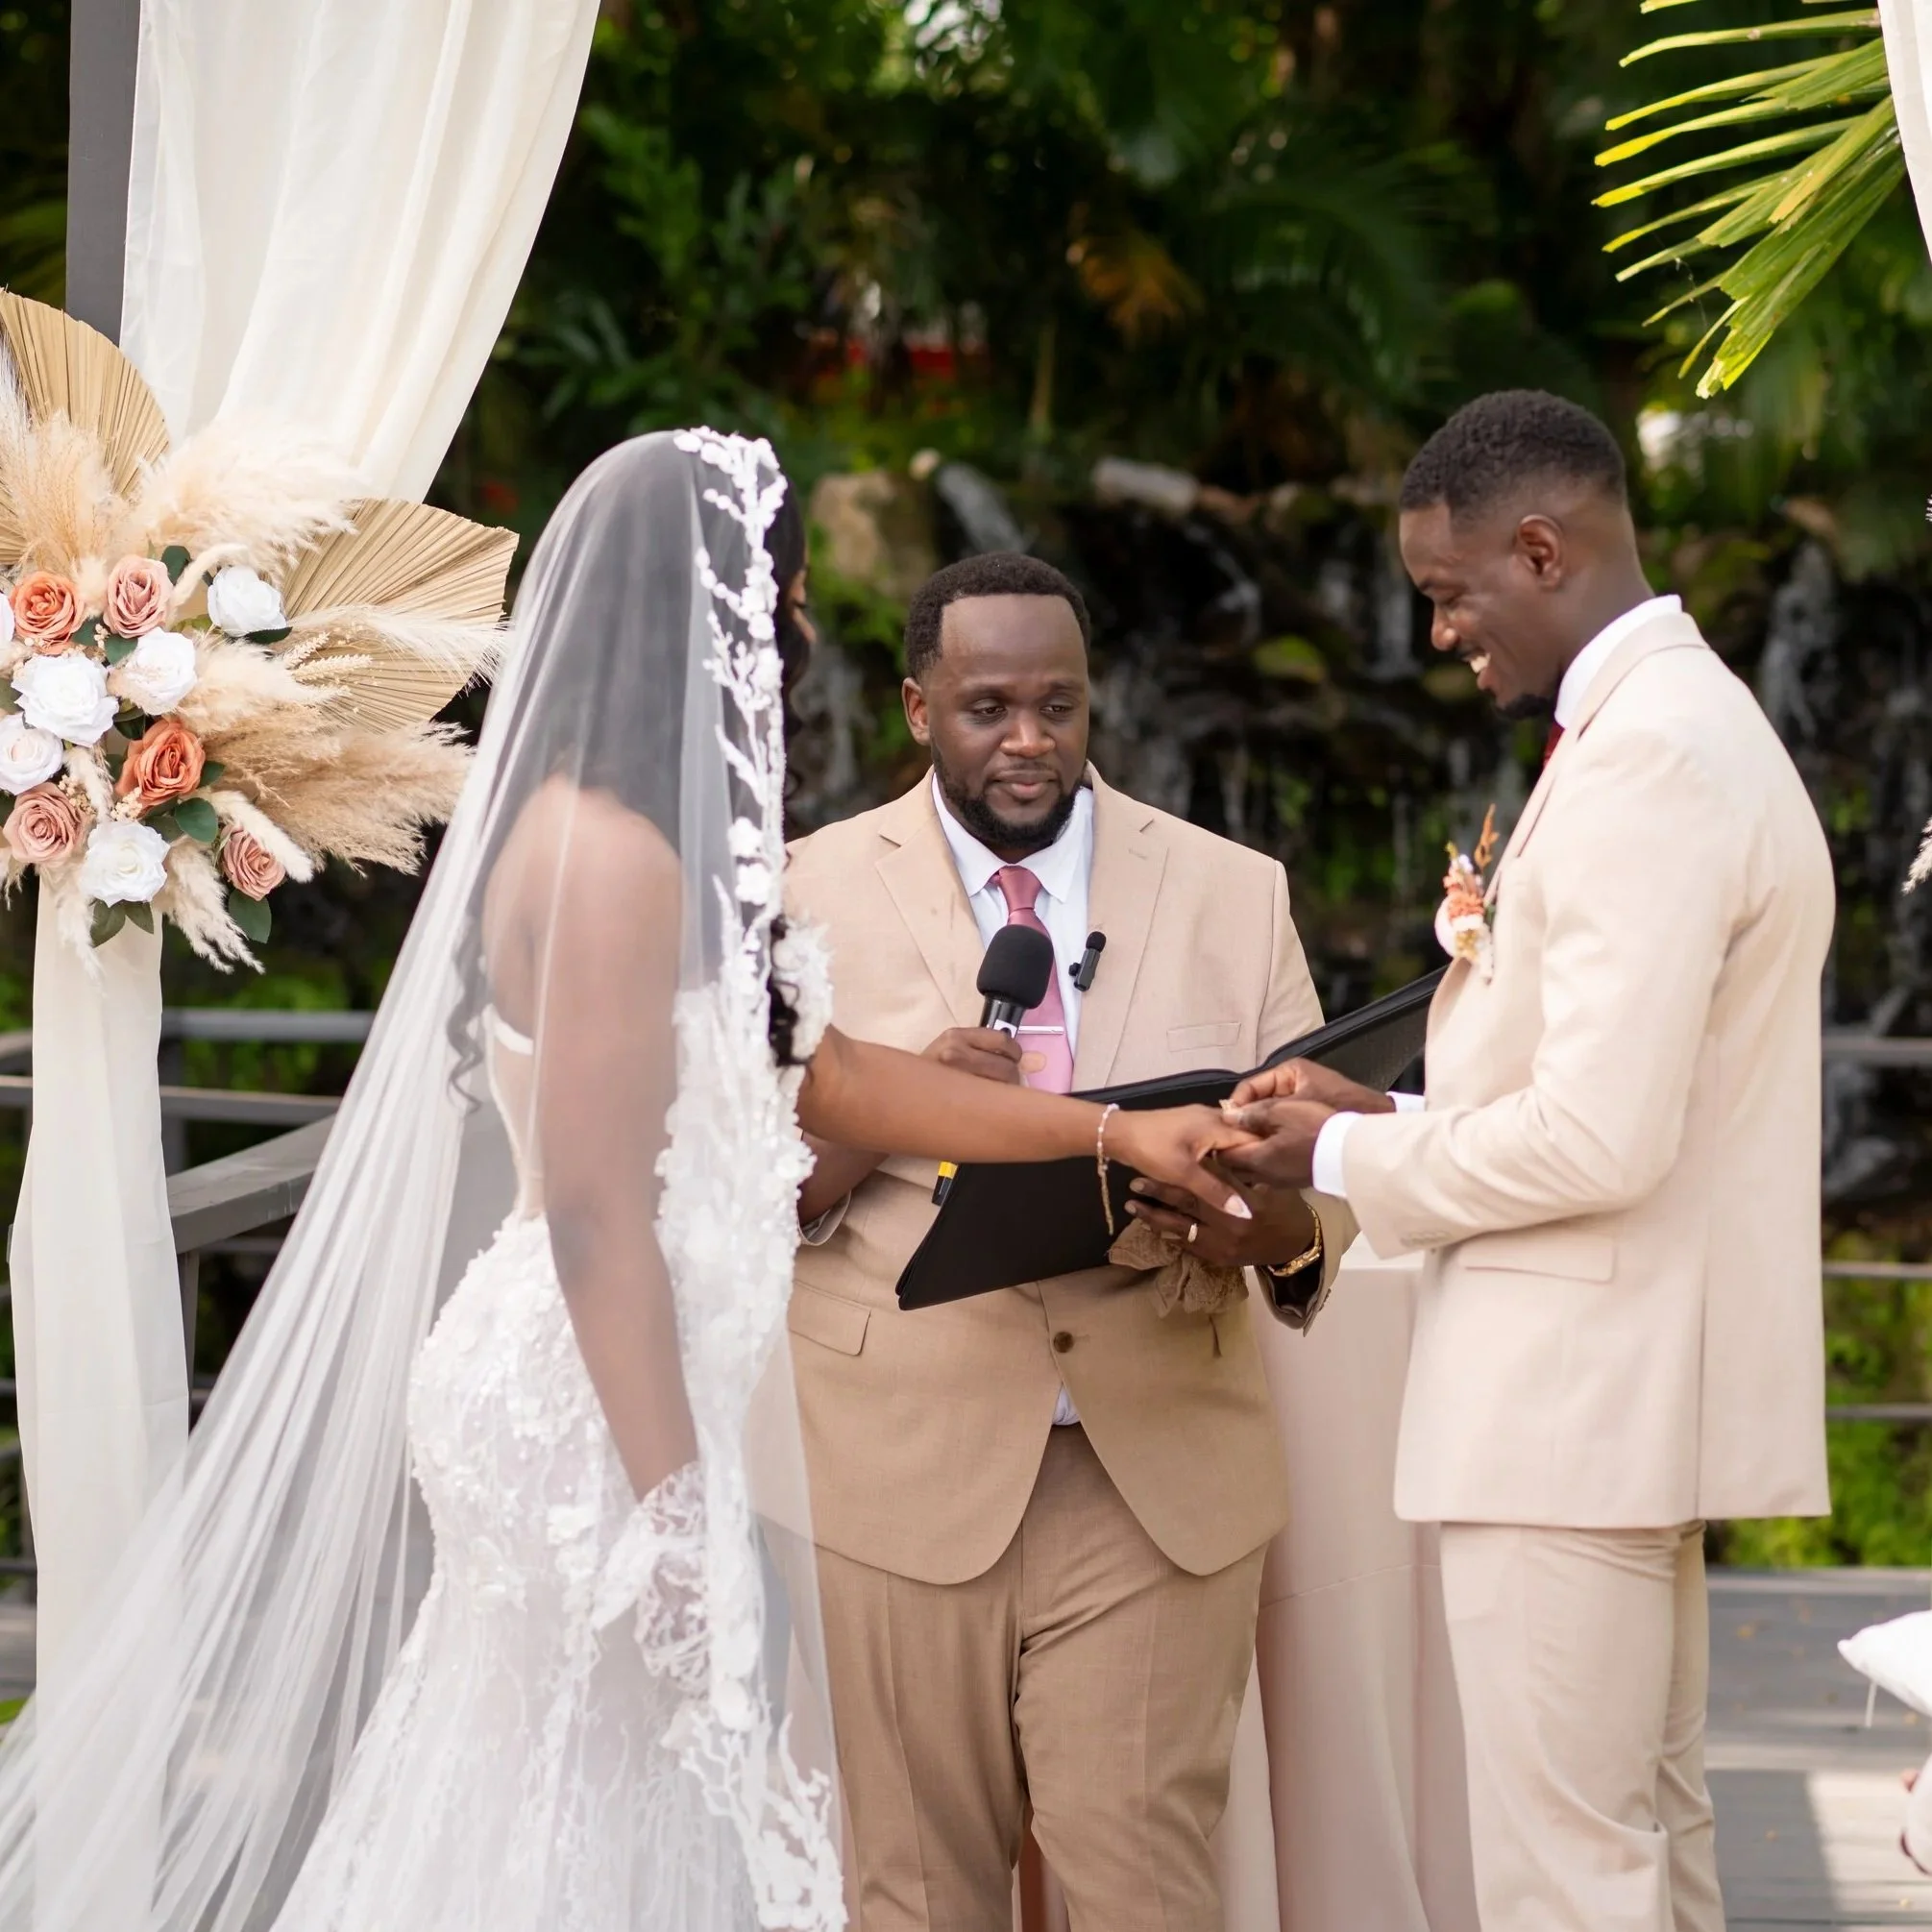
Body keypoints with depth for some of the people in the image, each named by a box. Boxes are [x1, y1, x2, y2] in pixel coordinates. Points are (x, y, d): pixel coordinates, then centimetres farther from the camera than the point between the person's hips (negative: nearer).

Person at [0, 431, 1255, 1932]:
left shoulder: (666, 839, 13)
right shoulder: (611, 848, -16)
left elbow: (818, 1076, 21)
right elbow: (595, 1210, -19)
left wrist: (1112, 1131, 23)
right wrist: (670, 1519, -19)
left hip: (645, 1400, 9)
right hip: (598, 1414, -9)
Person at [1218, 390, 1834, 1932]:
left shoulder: (1646, 759, -18)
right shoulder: (1689, 727, 16)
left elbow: (1601, 1138, -23)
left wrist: (1346, 1161, -10)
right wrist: (1389, 1120, 10)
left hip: (1577, 1401, -11)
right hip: (1626, 1397, 11)